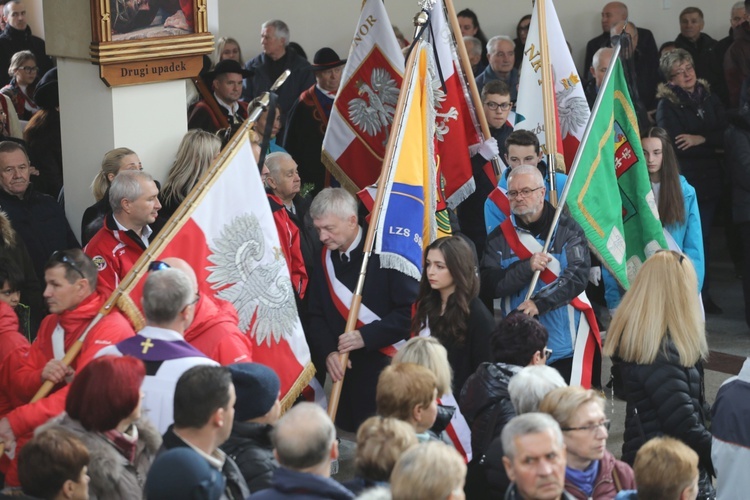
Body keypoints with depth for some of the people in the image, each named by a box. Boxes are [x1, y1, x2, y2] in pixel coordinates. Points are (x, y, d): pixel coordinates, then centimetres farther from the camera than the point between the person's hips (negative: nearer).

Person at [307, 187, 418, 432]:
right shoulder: (324, 259, 8)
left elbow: (411, 310, -13)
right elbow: (316, 315, 10)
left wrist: (366, 336, -17)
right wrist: (328, 352, -7)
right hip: (345, 373, 5)